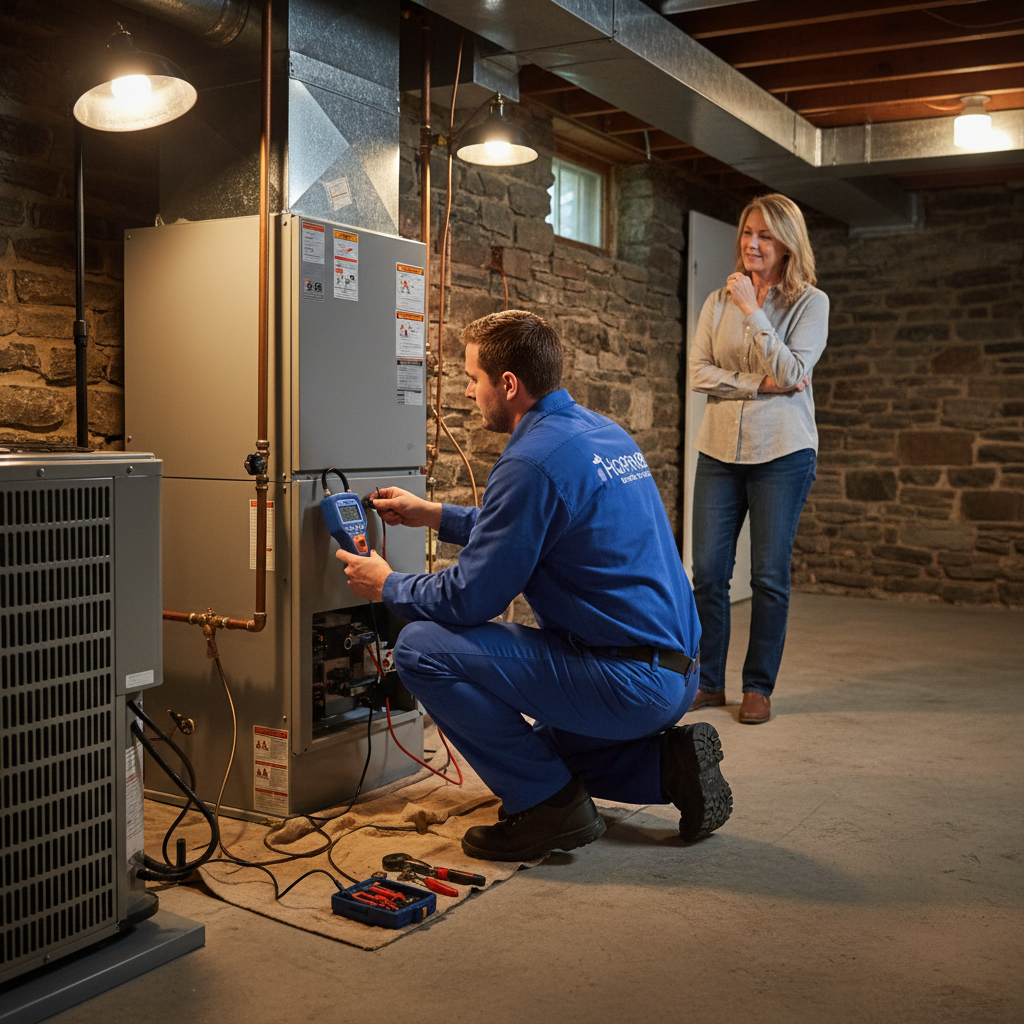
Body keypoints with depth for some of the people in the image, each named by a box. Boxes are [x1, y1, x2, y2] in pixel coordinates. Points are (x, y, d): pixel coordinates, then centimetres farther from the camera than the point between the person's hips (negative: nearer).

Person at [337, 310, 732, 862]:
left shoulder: (533, 460, -18)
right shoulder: (605, 433, 11)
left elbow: (469, 598, -14)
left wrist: (387, 586, 4)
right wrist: (435, 515, 26)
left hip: (627, 681, -10)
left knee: (421, 647, -11)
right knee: (535, 751, 33)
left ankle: (550, 806, -4)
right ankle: (669, 762, 13)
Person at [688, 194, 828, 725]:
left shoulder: (810, 302, 2)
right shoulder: (718, 301, 11)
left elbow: (791, 373, -12)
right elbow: (699, 373, 1)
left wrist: (753, 310, -14)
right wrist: (760, 385, -11)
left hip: (782, 451, -3)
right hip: (720, 448, 3)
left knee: (769, 576, 1)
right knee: (707, 572, 1)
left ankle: (759, 688, 14)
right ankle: (707, 683, 15)